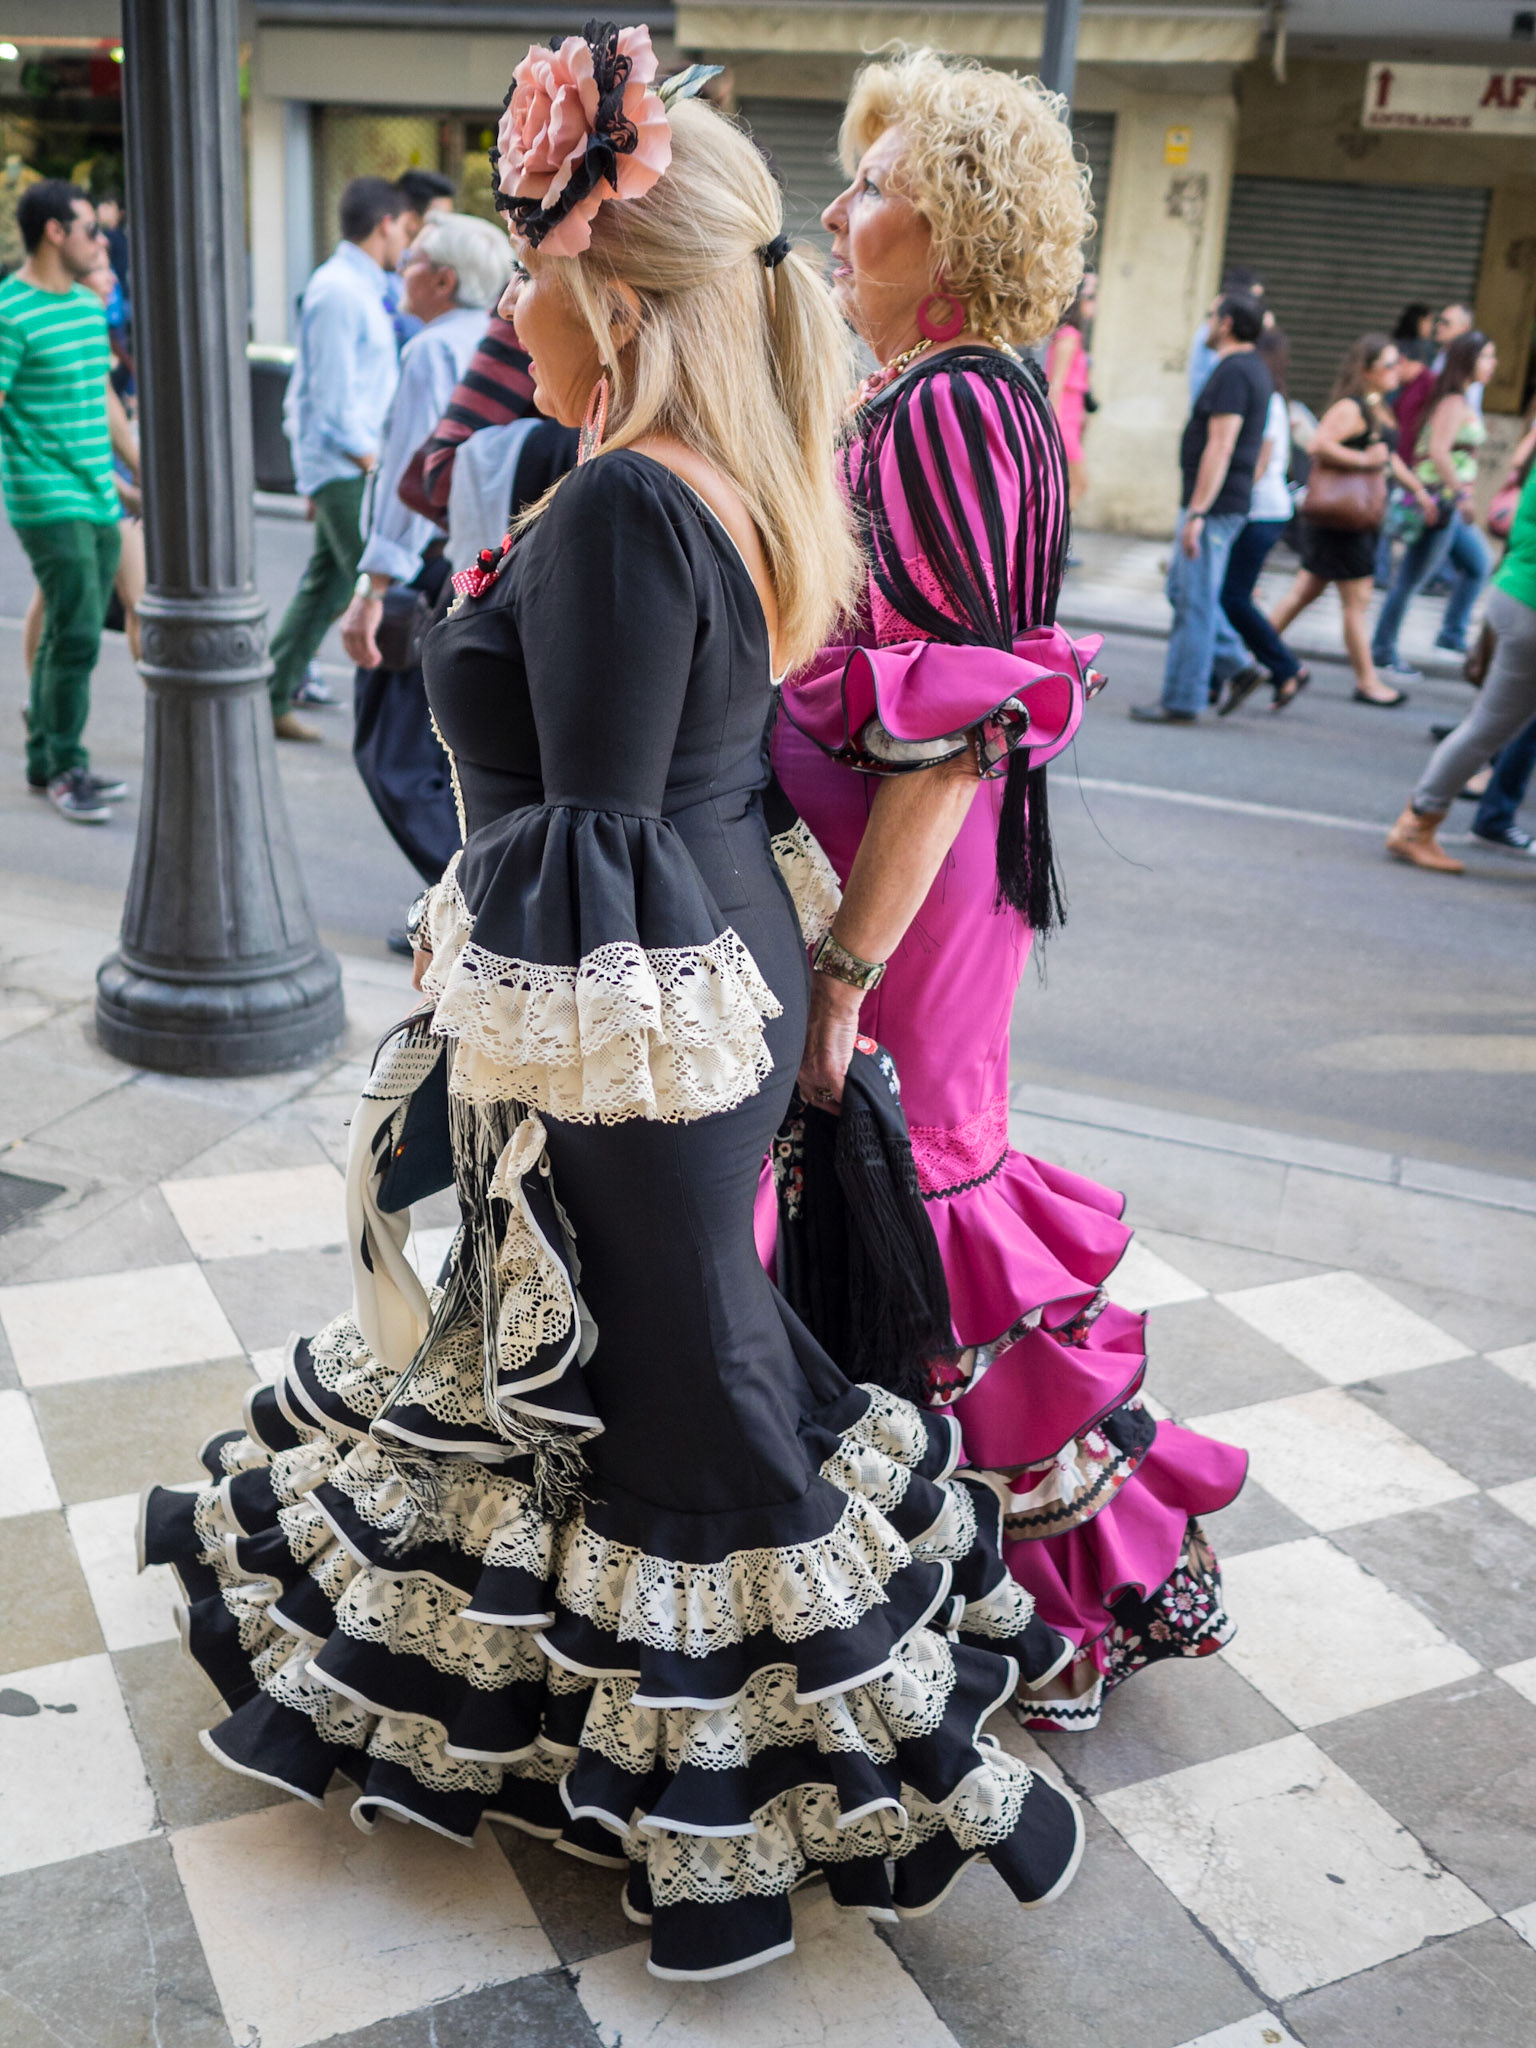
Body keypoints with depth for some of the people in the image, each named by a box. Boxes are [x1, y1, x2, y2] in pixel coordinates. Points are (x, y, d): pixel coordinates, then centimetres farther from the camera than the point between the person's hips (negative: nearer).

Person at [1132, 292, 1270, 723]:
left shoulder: (1232, 372, -15)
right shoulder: (1254, 370, 17)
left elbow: (1220, 447, -22)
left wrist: (1196, 512, -24)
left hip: (1213, 504, -10)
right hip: (1226, 504, 10)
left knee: (1193, 601, -6)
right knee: (1182, 588, 18)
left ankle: (1182, 701, -1)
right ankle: (1235, 664, 17)